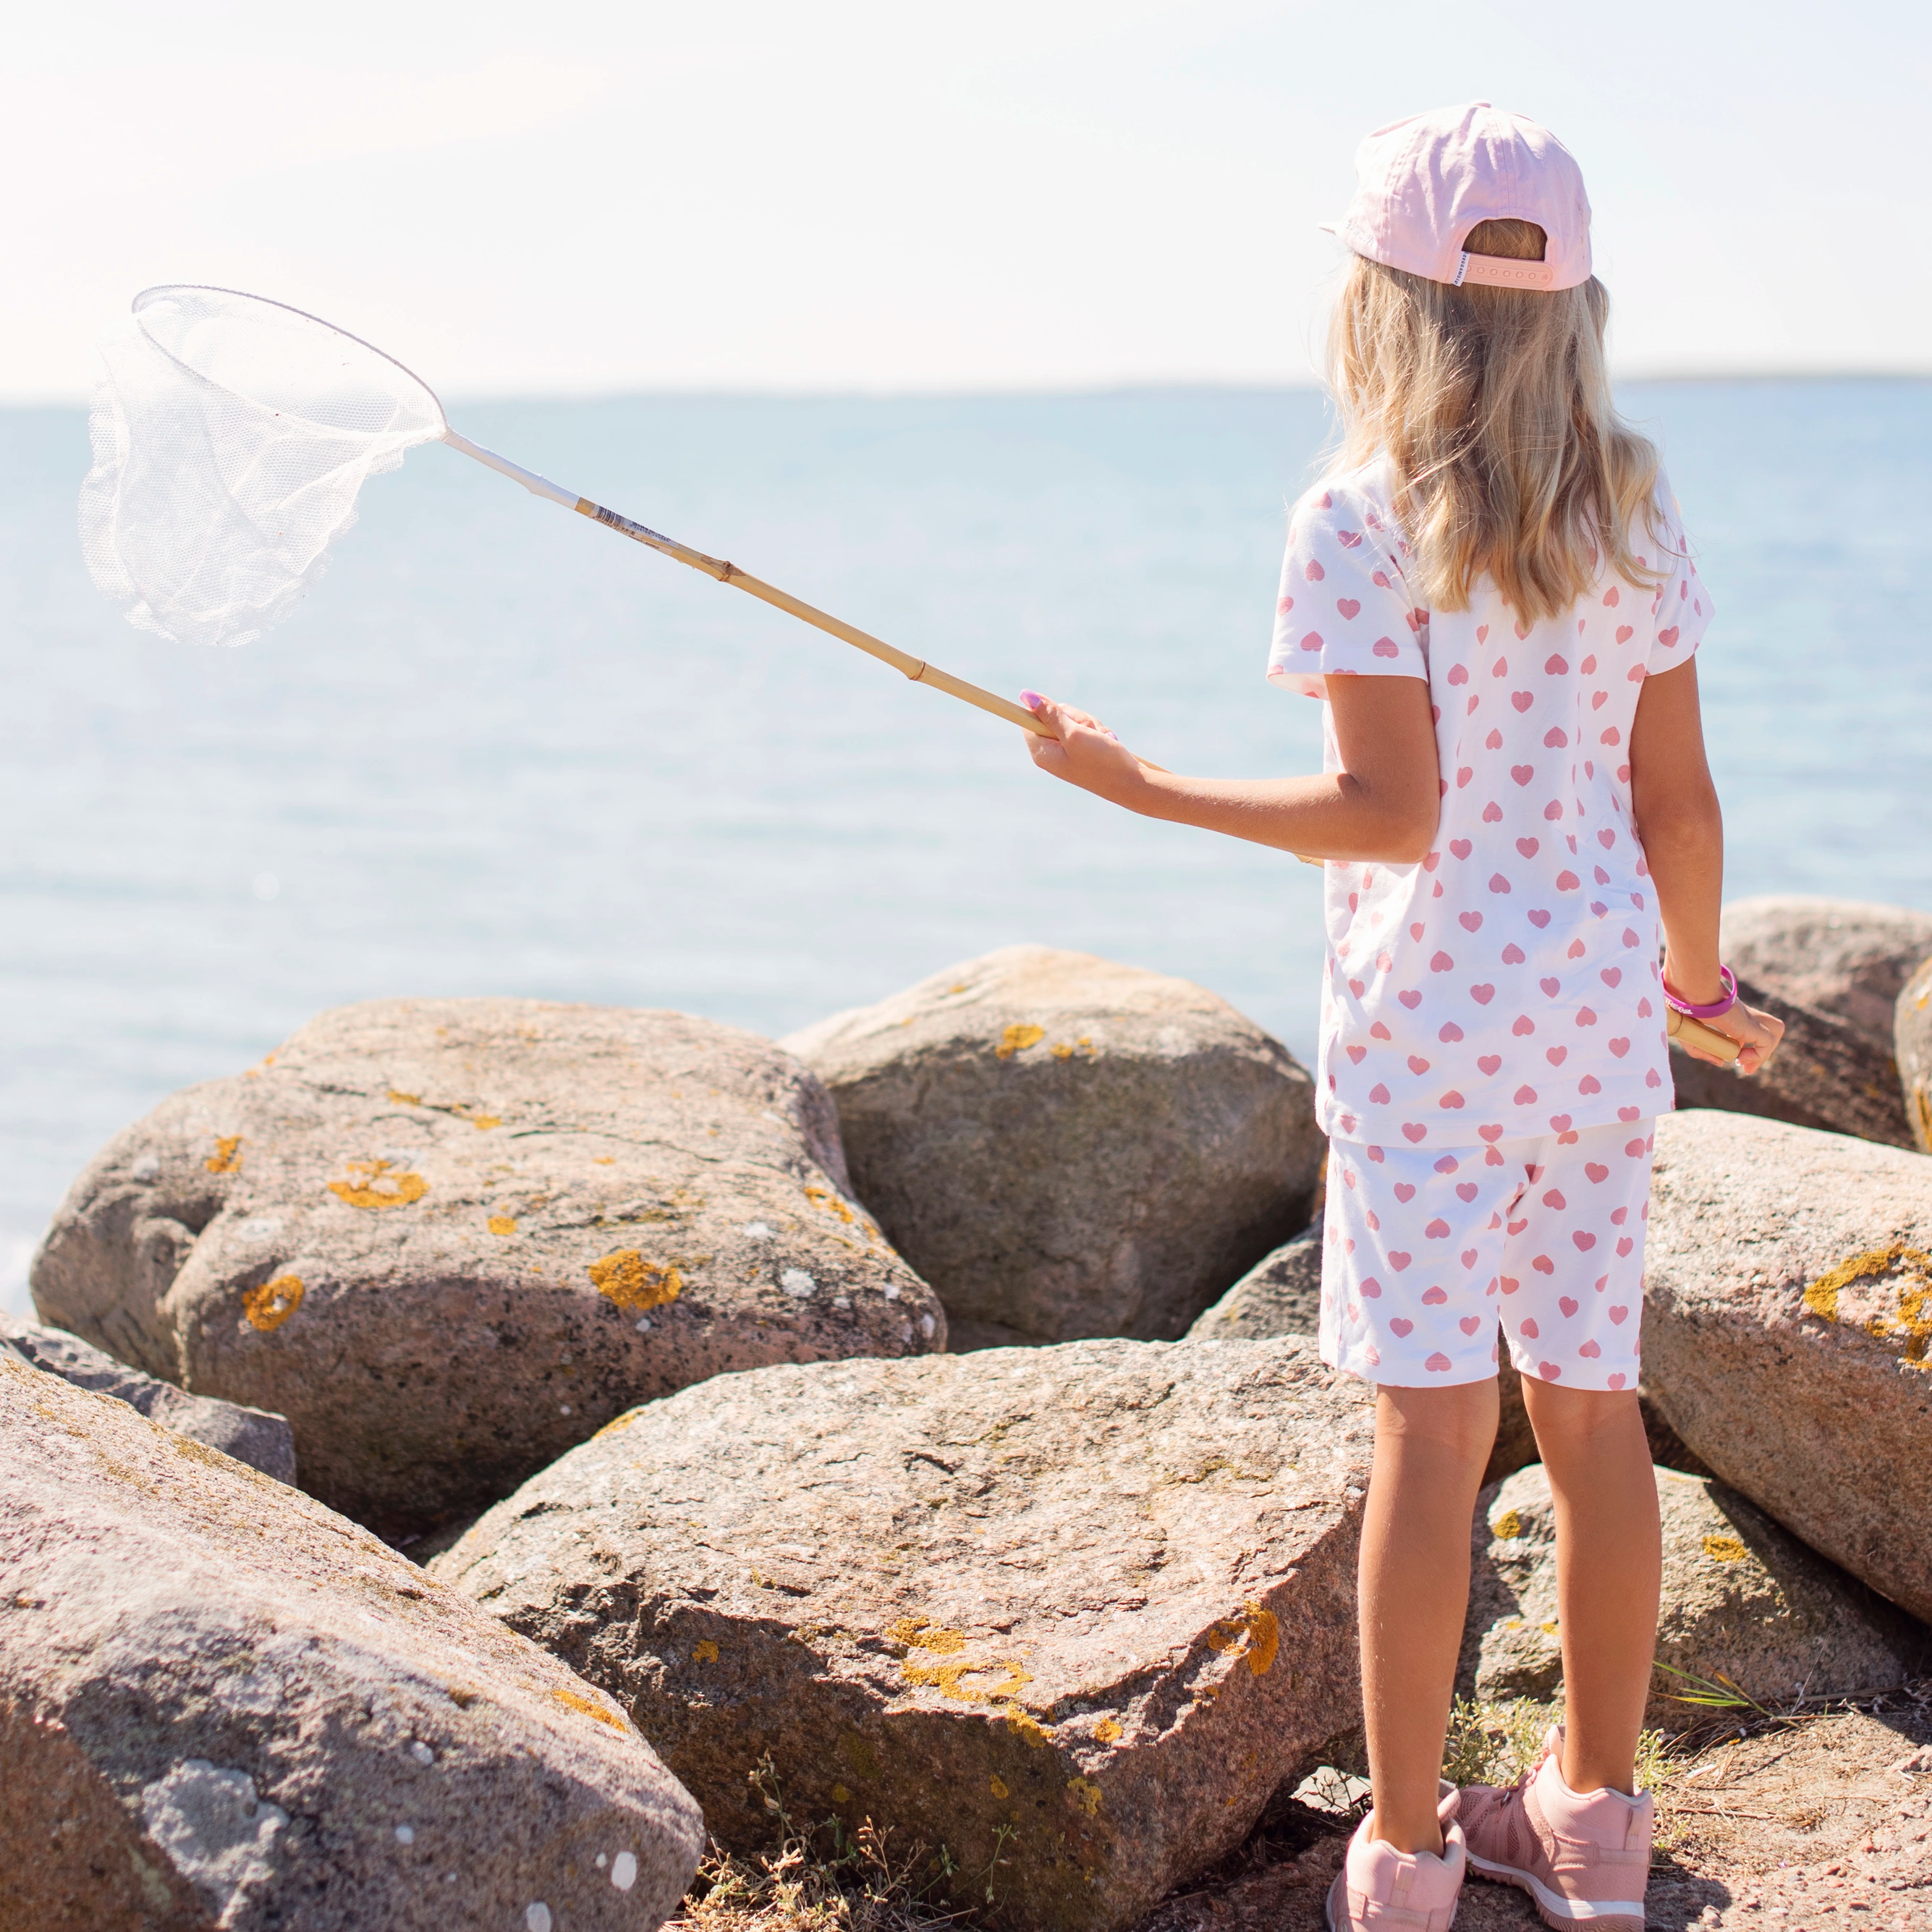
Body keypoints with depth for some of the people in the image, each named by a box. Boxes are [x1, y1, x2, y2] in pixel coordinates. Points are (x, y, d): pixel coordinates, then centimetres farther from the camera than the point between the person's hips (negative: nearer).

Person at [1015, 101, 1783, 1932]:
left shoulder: (1363, 523, -11)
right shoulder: (1632, 515, 6)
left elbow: (1389, 811, -17)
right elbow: (1677, 801, 7)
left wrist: (1148, 788, -10)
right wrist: (1700, 984, 22)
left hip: (1431, 1031, -5)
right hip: (1600, 1021, 5)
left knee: (1431, 1430, -1)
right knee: (1595, 1411, 12)